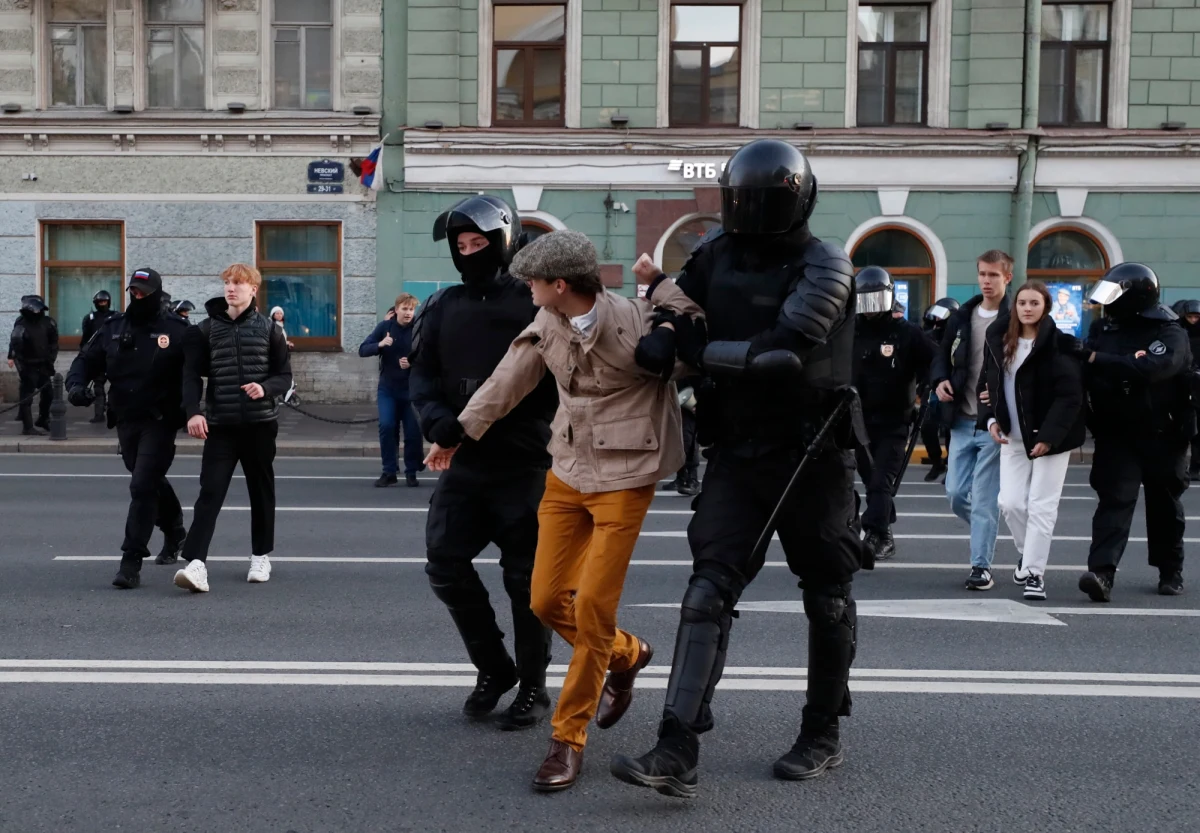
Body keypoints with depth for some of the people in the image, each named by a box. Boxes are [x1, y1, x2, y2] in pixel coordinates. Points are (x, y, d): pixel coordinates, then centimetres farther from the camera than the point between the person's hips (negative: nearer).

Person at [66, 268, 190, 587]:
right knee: (151, 481, 21)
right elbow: (86, 360, 11)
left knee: (142, 486, -13)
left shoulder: (175, 330, -6)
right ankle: (174, 532, 45)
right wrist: (76, 384, -10)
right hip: (126, 420, 5)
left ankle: (132, 561, -9)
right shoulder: (112, 327, 7)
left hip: (160, 421, -5)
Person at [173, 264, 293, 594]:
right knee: (210, 492, -10)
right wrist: (193, 411, -16)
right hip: (220, 425, 0)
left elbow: (285, 376, 5)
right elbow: (192, 374, -1)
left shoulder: (269, 330, 4)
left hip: (260, 424, 1)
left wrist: (265, 388, -17)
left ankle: (261, 557, 26)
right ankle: (195, 563, -16)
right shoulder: (207, 329, 5)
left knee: (261, 492, 11)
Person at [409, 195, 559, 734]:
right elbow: (422, 374, 8)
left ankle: (532, 689, 20)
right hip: (464, 462, 5)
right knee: (444, 563, 5)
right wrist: (437, 419, -11)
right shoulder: (444, 306, 11)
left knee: (525, 578, 3)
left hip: (524, 465, -5)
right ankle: (493, 668, 26)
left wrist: (498, 412, -22)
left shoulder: (535, 302, -5)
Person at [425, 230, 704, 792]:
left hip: (624, 478, -6)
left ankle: (568, 739, 10)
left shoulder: (637, 322, -16)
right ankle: (626, 657, 37)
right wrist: (459, 430, 21)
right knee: (547, 600, 8)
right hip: (567, 472, 6)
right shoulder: (547, 325, 2)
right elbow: (508, 380, 13)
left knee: (592, 608, -6)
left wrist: (662, 288, -20)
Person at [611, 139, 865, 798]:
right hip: (737, 452, 4)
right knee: (709, 587, -7)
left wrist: (699, 353, -20)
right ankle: (677, 751, -8)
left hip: (811, 453, -4)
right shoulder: (718, 251, 4)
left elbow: (786, 350, -26)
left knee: (826, 595, 9)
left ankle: (823, 736, 28)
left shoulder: (825, 267, -12)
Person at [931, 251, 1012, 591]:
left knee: (984, 498, -4)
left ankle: (982, 566, 5)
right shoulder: (961, 317, 10)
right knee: (956, 493, 8)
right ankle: (987, 532, 36)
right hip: (962, 421, 5)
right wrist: (939, 380, -2)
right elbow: (942, 355, 19)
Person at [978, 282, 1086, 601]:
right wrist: (990, 419, 0)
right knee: (1010, 502, 2)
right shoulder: (999, 339, 7)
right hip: (1013, 437, 5)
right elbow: (986, 383, 15)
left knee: (1041, 506, -3)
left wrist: (1048, 436, -21)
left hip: (1050, 437, -5)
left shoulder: (1059, 343, -11)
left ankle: (1034, 572, 4)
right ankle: (1027, 552, 28)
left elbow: (1069, 396, -16)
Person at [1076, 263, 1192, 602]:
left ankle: (1171, 572, 30)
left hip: (1161, 435, -2)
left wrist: (1096, 359, -31)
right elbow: (1086, 371, 4)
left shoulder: (1169, 333, -12)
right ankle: (1102, 573, -21)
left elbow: (1149, 368, -31)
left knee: (1163, 505, 12)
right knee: (1114, 500, -10)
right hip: (1116, 433, 2)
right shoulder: (1103, 328, 4)